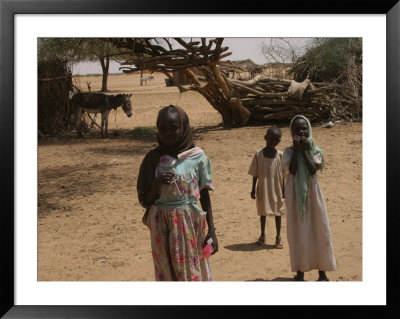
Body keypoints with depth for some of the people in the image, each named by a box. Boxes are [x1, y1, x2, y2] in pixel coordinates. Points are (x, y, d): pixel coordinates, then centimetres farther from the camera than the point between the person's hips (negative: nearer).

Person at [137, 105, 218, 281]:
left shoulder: (197, 157, -3)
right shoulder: (153, 158, 0)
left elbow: (205, 197, 3)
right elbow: (145, 201, 2)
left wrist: (211, 232, 0)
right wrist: (157, 183, -17)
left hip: (191, 225, -1)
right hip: (163, 227, 1)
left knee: (194, 273, 4)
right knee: (167, 274, 7)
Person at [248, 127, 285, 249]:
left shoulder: (280, 155, -7)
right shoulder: (259, 154, -7)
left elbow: (283, 175, -1)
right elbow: (255, 174, -1)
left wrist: (284, 191, -1)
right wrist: (253, 190, -1)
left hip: (277, 190, 0)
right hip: (263, 190, 1)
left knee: (277, 212, 10)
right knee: (262, 212, 14)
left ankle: (278, 237, 22)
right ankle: (262, 235, 31)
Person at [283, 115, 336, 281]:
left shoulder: (315, 150, 2)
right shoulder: (289, 151, 2)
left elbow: (313, 170, -15)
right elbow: (292, 170, -14)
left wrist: (304, 150, -13)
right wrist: (296, 149, -14)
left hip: (312, 194, 0)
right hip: (295, 195, 0)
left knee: (318, 230, 2)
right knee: (297, 232, 3)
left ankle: (322, 272, 12)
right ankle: (300, 271, 13)